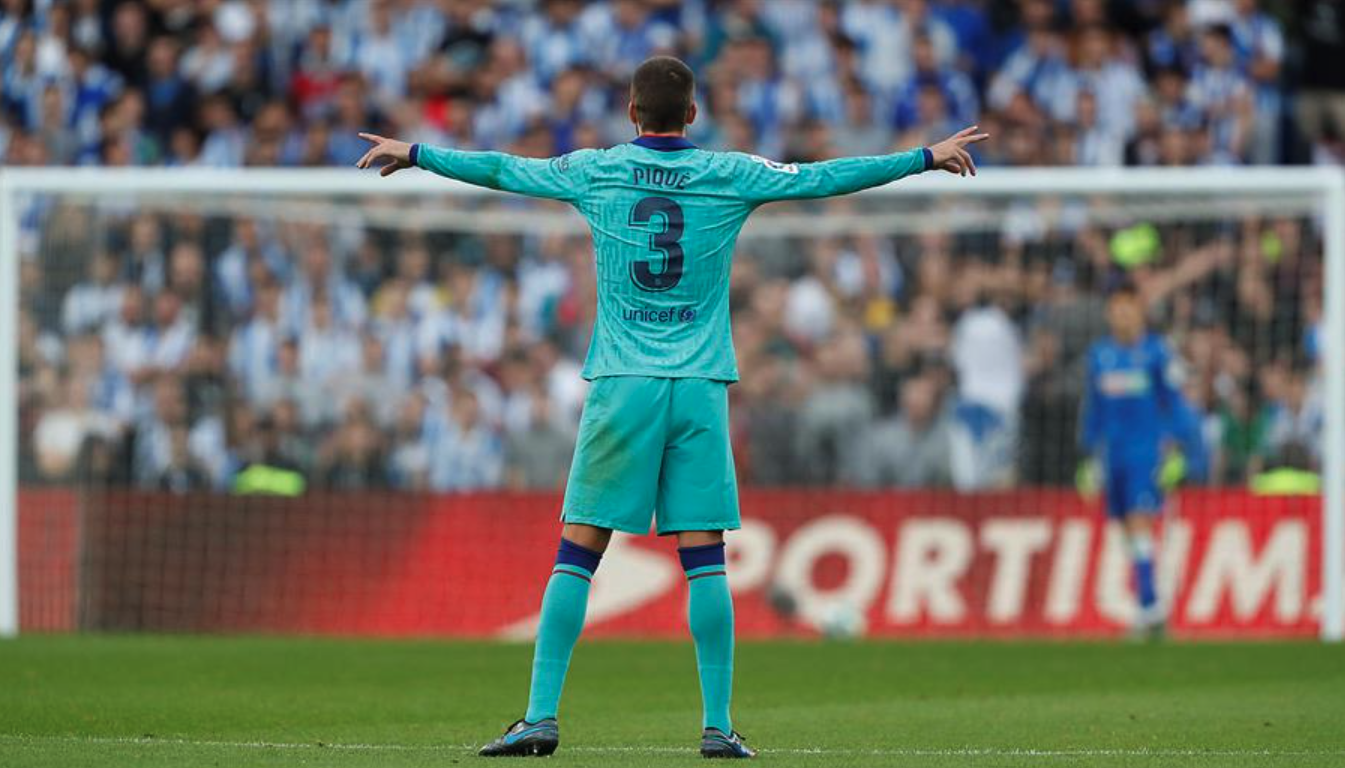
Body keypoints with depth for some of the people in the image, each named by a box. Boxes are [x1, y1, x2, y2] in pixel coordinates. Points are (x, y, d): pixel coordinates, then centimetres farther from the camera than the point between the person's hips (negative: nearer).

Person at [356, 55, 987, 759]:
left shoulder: (595, 171, 4)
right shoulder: (728, 176, 3)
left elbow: (502, 169, 17)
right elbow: (824, 177, 9)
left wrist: (415, 154, 33)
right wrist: (928, 158, 20)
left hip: (622, 384, 0)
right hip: (701, 385, 0)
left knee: (576, 555, 0)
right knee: (705, 560, 1)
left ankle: (541, 715, -4)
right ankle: (718, 725, -1)